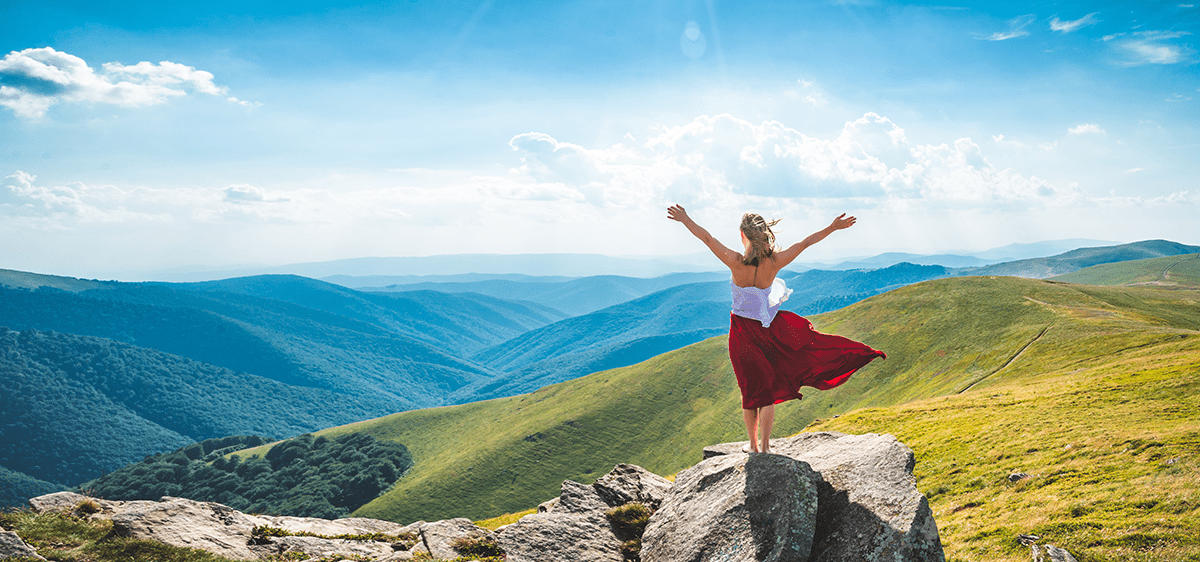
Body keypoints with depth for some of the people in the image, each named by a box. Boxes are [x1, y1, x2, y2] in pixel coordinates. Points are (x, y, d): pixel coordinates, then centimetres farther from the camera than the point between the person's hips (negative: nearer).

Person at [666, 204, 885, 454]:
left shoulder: (736, 262, -21)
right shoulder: (775, 262, -16)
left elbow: (707, 238, -12)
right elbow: (805, 242, -6)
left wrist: (684, 219, -1)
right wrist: (833, 227, 3)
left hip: (743, 329, -1)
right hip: (770, 327, 1)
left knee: (750, 388, 14)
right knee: (768, 388, 13)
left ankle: (753, 444, 26)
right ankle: (765, 445, 15)